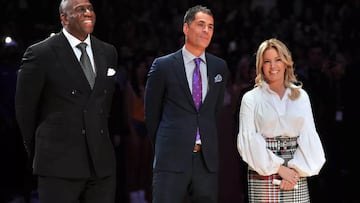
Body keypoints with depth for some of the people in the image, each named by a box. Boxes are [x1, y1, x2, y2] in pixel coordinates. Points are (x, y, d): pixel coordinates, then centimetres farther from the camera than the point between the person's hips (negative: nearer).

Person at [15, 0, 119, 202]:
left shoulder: (108, 52, 12)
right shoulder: (41, 54, -5)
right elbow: (25, 109, 2)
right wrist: (39, 153, 9)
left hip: (102, 163, 5)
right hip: (59, 165, -5)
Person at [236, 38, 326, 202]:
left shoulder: (301, 96, 11)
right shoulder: (251, 99, 4)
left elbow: (308, 136, 4)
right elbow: (248, 140, -4)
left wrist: (297, 169, -10)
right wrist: (278, 168, -11)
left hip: (296, 173, 2)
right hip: (263, 174, -2)